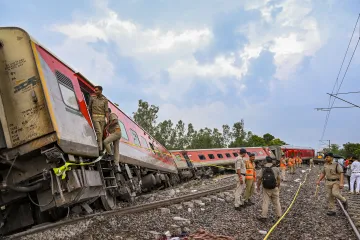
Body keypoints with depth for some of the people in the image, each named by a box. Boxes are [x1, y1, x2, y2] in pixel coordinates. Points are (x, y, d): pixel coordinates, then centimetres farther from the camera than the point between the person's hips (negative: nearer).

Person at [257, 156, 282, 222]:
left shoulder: (263, 169, -5)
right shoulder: (276, 169, -5)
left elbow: (259, 179, -9)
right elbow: (278, 179, -1)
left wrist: (258, 187, 4)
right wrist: (278, 187, 13)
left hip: (266, 189, 0)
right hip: (274, 188, 0)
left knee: (265, 202, 4)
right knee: (277, 202, 13)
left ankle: (264, 216, 5)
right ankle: (279, 215, 22)